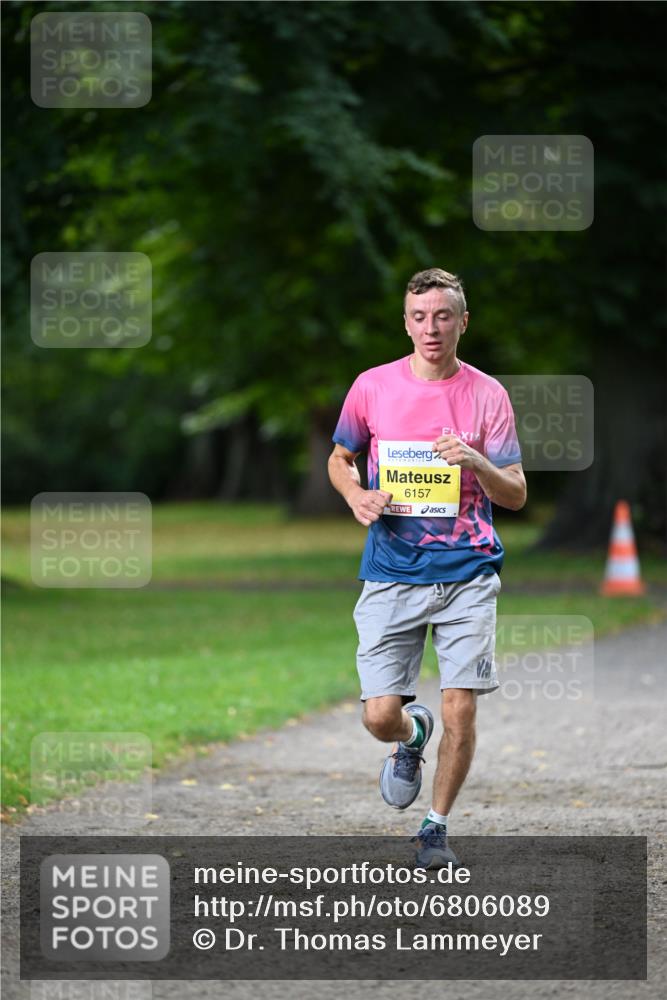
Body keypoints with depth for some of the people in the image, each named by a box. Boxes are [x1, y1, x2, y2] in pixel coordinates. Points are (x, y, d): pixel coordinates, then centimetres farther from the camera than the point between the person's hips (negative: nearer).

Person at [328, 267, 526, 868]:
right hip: (391, 575, 1)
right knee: (379, 716, -6)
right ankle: (411, 736, 31)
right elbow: (340, 459, 18)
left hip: (468, 575, -1)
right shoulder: (372, 387, 2)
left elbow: (516, 495, 0)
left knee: (460, 712, -7)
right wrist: (356, 496, -4)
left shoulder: (487, 395, 0)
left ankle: (436, 826, 14)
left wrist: (475, 461, -20)